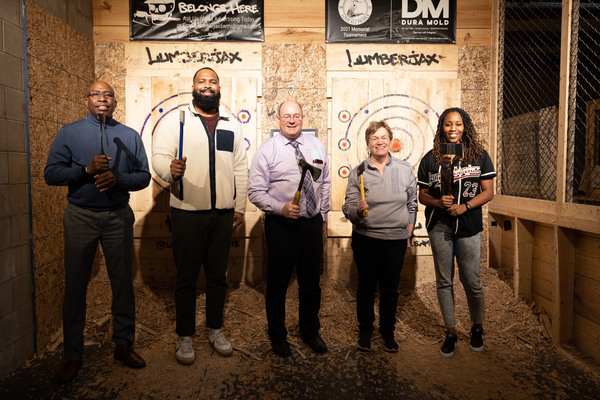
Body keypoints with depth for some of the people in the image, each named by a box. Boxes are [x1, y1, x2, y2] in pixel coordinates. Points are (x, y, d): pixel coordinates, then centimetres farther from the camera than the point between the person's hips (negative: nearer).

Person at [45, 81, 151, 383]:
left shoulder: (130, 136, 8)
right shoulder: (69, 133, 5)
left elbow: (143, 176, 4)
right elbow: (51, 174, -3)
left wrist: (118, 179, -15)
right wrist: (87, 169, -18)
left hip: (118, 216, 1)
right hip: (80, 216, -1)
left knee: (123, 282, 6)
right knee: (75, 285, 6)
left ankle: (123, 344, 23)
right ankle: (73, 355, 20)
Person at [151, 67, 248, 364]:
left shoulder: (231, 125, 12)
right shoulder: (178, 120, 3)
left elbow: (240, 169, 11)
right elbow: (159, 155, -7)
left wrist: (240, 207, 7)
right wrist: (171, 169, -30)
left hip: (223, 213, 3)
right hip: (187, 212, -3)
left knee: (218, 275, 13)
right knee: (186, 276, 7)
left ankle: (215, 330, 31)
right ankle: (184, 336, 23)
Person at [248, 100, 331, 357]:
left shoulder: (317, 146, 7)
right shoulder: (266, 151, -6)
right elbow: (255, 192, -9)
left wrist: (322, 215, 12)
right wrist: (281, 208, -22)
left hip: (313, 224, 4)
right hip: (282, 226, -3)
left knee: (311, 283, 16)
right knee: (278, 283, 10)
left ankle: (310, 331, 39)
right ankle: (277, 335, 33)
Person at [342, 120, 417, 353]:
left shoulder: (405, 170, 4)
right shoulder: (358, 173, -2)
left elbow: (412, 204, 11)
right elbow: (348, 207, -4)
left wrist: (409, 232, 9)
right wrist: (358, 210, -25)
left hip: (396, 240, 1)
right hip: (365, 239, -1)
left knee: (390, 288, 12)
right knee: (366, 286, 10)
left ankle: (388, 332, 31)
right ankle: (365, 331, 29)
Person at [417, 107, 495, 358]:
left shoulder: (479, 155, 4)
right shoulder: (431, 158, 4)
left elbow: (488, 192, 2)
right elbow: (422, 195, 6)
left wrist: (465, 206, -14)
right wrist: (438, 202, -15)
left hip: (469, 226, -1)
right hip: (439, 226, 1)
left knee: (471, 281, 5)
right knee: (444, 281, 8)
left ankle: (477, 328, 30)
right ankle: (451, 332, 23)